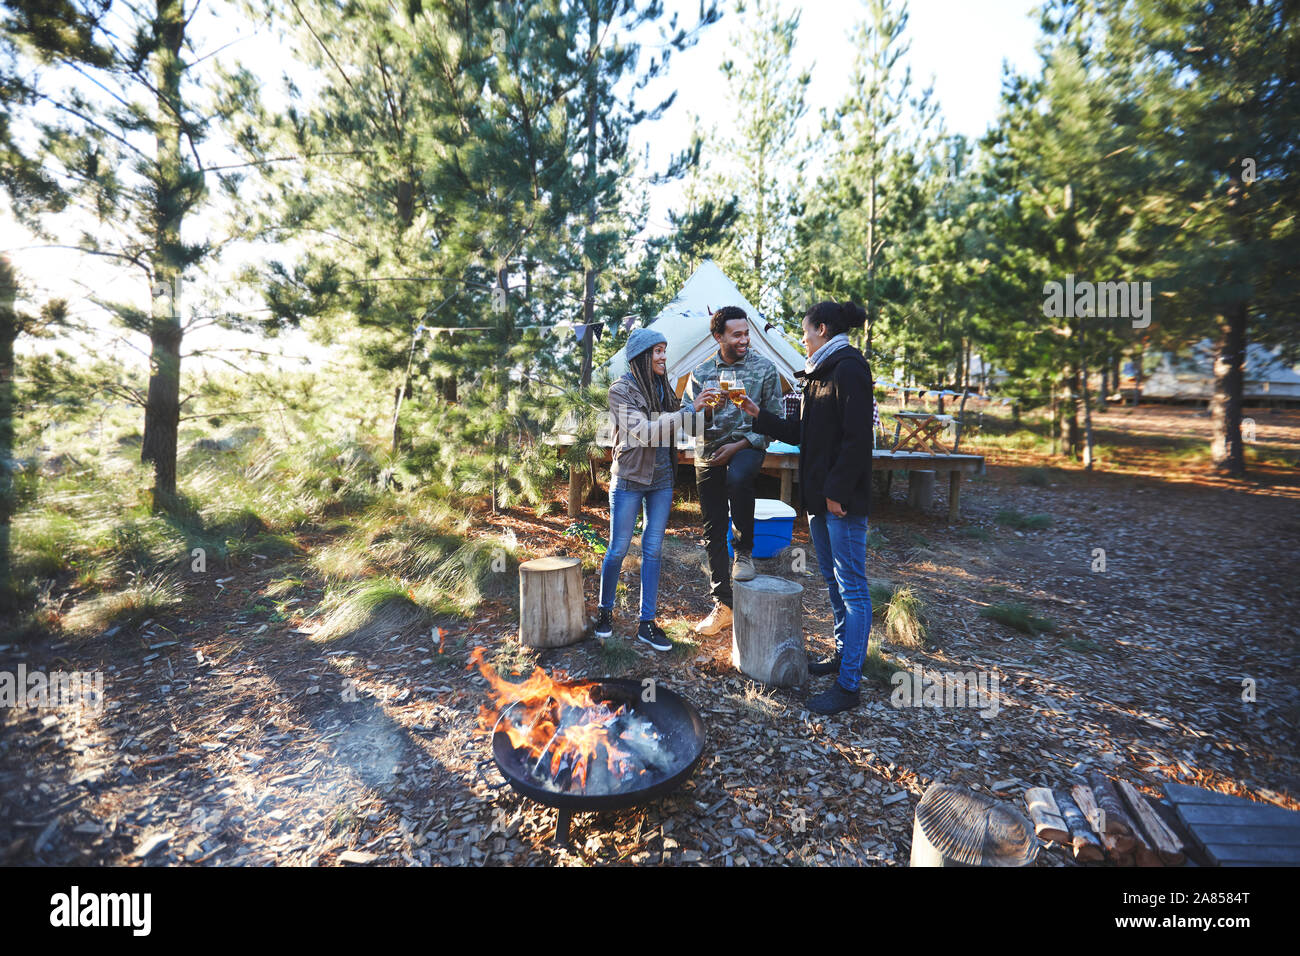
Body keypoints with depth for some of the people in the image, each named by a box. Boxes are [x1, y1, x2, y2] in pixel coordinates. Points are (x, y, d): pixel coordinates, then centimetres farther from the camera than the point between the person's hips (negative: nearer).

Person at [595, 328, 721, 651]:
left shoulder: (663, 388, 8)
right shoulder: (621, 390, -9)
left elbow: (676, 427, 12)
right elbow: (644, 431, -21)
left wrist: (704, 408, -4)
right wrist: (690, 409, -22)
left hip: (661, 480, 5)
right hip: (629, 479, -5)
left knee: (653, 550, 7)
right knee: (618, 549, 5)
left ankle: (647, 622, 17)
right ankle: (605, 611, 27)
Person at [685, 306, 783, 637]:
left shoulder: (764, 368, -1)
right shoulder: (701, 372, 4)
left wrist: (739, 446, -12)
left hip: (747, 445, -3)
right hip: (709, 452, 3)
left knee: (738, 479, -39)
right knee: (713, 530, 4)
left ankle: (745, 551, -14)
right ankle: (722, 604, 18)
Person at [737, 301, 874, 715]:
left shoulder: (849, 367, -11)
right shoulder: (818, 372, 18)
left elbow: (858, 437, -19)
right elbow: (800, 432, 19)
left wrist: (837, 490, -20)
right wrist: (759, 415, 12)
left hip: (844, 498, -10)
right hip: (818, 494, 10)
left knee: (852, 587, -2)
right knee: (833, 581, 18)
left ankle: (848, 684, 6)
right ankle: (843, 653, 34)